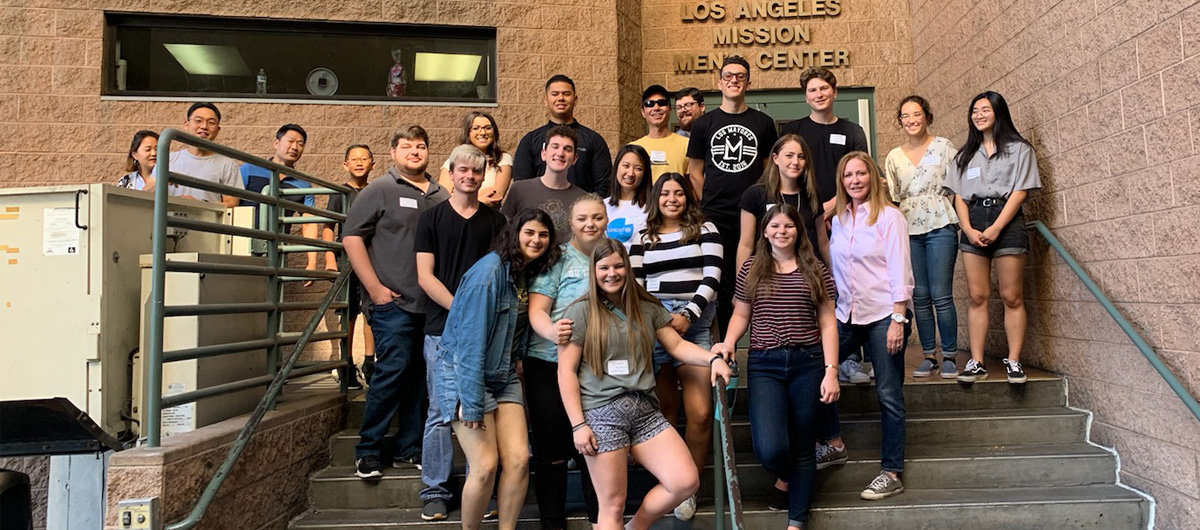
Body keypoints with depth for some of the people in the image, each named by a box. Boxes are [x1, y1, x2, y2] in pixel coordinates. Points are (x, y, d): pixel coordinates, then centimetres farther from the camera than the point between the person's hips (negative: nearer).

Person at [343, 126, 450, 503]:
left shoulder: (442, 196, 15)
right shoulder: (380, 190, 2)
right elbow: (352, 237, -3)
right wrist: (375, 287, -9)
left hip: (434, 303, 5)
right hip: (394, 302, -5)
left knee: (420, 377, 7)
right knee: (393, 369, -9)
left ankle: (408, 449, 19)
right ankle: (368, 450, 6)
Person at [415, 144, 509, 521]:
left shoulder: (496, 222, 12)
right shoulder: (431, 219, 7)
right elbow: (425, 276, 1)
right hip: (443, 329, -1)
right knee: (441, 413, 1)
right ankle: (435, 490, 13)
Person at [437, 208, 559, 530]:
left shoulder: (531, 274, 6)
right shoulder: (490, 270, -17)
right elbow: (471, 337, -21)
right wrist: (472, 402, -22)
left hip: (504, 376, 7)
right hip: (463, 370, -7)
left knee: (519, 460, -4)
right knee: (485, 465, -9)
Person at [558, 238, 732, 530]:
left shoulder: (647, 308, 13)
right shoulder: (581, 311, 1)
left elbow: (677, 345, 13)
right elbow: (566, 371, -2)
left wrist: (713, 358, -6)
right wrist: (578, 425, -8)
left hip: (645, 410, 4)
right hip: (602, 413, -4)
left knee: (687, 482, -7)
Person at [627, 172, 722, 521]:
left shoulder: (706, 231, 11)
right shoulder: (643, 239, 17)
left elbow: (712, 278, 0)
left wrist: (687, 315, -11)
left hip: (696, 323, -1)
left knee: (700, 413, -10)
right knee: (663, 410, 1)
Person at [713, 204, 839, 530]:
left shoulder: (816, 270, 6)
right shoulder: (751, 269, 7)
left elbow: (827, 324, 5)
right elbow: (741, 315, 13)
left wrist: (831, 371, -3)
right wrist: (728, 343, -6)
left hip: (808, 363, 1)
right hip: (764, 364, 0)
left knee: (802, 449, 7)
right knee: (770, 449, -15)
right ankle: (786, 477, 22)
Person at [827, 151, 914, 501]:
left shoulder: (889, 216, -3)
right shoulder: (838, 220, 11)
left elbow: (900, 271, -9)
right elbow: (835, 269, 12)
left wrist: (898, 319, -15)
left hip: (883, 315, -5)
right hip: (847, 316, 5)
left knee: (889, 395, -1)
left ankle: (892, 474, 8)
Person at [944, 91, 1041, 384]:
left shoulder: (1018, 149, 7)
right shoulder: (966, 155, 18)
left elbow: (1020, 192, -3)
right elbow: (959, 196, 11)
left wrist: (996, 228, -13)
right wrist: (968, 229, -6)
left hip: (1006, 221, -3)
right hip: (973, 224, 3)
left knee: (1011, 297, -3)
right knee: (977, 296, -1)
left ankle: (1013, 361, 1)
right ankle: (976, 362, 0)